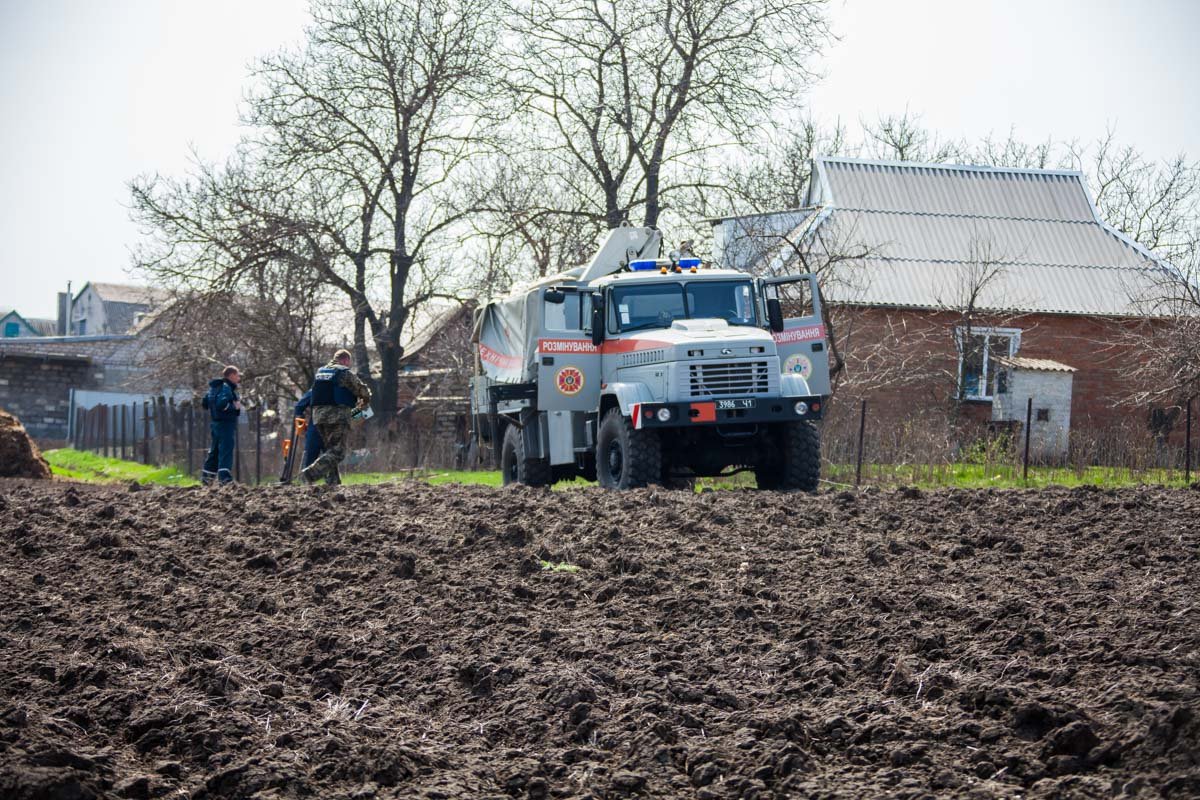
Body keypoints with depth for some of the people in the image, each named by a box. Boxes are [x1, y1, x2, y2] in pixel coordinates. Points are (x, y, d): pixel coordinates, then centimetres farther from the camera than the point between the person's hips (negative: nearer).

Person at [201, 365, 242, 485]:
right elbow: (222, 403, -28)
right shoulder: (226, 388, -14)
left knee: (215, 450, 18)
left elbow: (205, 403, 21)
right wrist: (234, 406, -15)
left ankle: (206, 475, 24)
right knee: (226, 450, -14)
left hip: (216, 422, 9)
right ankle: (224, 477, -24)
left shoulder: (214, 387, 16)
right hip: (226, 423, -9)